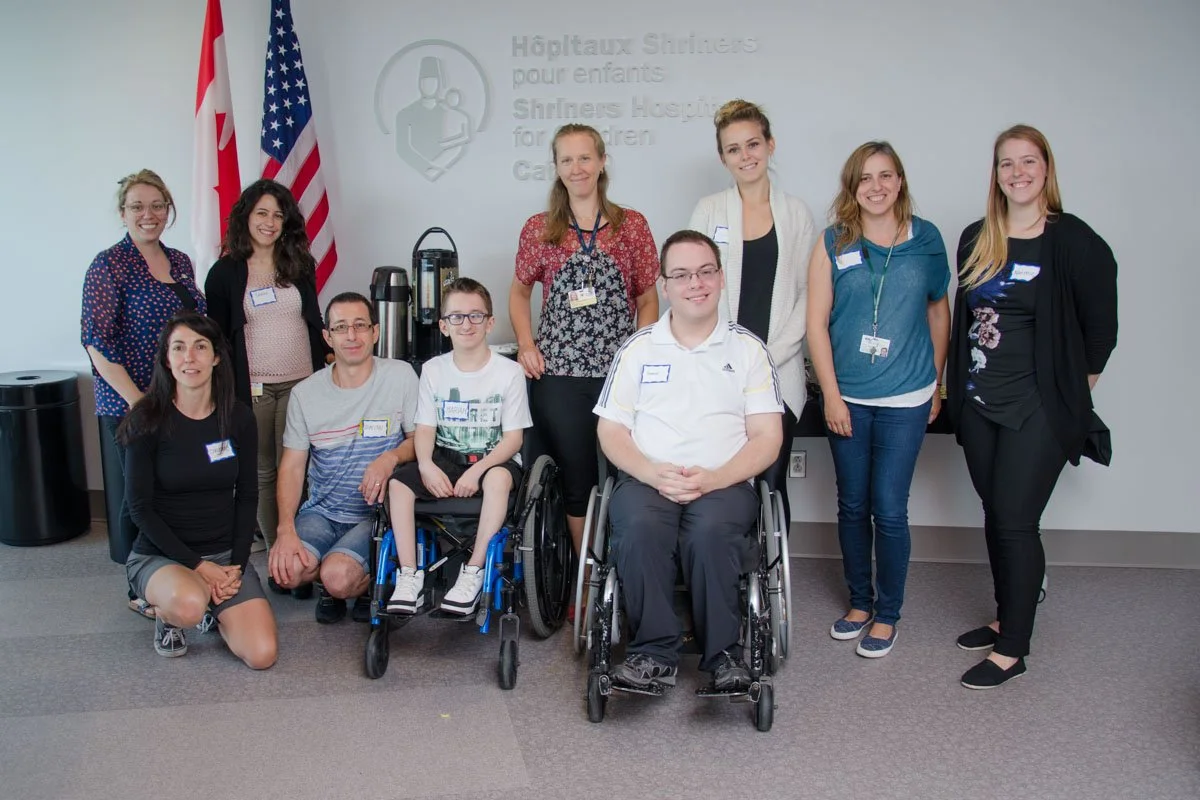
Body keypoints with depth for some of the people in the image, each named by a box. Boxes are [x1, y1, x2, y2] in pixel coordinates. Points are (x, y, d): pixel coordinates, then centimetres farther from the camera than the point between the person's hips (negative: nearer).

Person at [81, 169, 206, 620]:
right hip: (129, 407, -6)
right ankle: (143, 592, 18)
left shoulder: (181, 263, 11)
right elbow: (97, 343, -14)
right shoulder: (108, 266, -8)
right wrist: (138, 401, -17)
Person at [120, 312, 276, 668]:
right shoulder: (149, 420, -10)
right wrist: (198, 566, -15)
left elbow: (247, 497, 5)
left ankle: (214, 607, 17)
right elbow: (140, 508, -10)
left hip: (225, 553, 3)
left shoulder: (238, 418, 0)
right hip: (160, 554, -3)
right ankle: (166, 610, 1)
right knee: (189, 605, -38)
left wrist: (236, 564, -7)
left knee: (262, 655, -14)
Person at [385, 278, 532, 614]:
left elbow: (514, 436, -9)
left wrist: (477, 471, -22)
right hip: (446, 457, 4)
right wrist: (426, 465, -19)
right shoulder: (433, 370, 5)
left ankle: (473, 572, -30)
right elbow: (425, 427, 2)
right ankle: (409, 575, -18)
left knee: (498, 478, -37)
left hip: (495, 458, -3)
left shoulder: (509, 371, -6)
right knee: (398, 482, -21)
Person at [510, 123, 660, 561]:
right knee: (576, 478, 7)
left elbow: (647, 298, 8)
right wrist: (526, 344, 3)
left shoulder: (632, 225, 5)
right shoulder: (539, 229, 6)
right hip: (558, 372, 1)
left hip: (620, 371, 0)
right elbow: (520, 291, 17)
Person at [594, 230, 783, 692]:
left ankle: (723, 652, -19)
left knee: (711, 532, -35)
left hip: (725, 483, -1)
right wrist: (655, 473, -11)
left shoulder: (748, 349, 12)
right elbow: (611, 432, 9)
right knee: (639, 529, -34)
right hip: (647, 479, 1)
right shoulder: (638, 349, 15)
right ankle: (655, 652, -20)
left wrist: (713, 478, -13)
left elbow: (767, 438, 5)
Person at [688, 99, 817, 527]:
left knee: (770, 482, 2)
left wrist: (772, 354, -6)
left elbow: (808, 292, 6)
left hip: (779, 373, 1)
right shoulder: (709, 210, 7)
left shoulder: (797, 213, 8)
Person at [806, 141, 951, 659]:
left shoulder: (926, 239, 2)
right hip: (847, 397, 1)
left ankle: (887, 614, 17)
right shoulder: (833, 243, -1)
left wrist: (935, 383, 11)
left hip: (905, 400, -1)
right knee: (852, 506, 11)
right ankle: (859, 601, 29)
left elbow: (939, 310, 11)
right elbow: (817, 321, -2)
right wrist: (831, 393, -6)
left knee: (889, 510, 0)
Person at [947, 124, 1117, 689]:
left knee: (1016, 522, -4)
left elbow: (1101, 326, -5)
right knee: (995, 515, 14)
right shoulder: (976, 240, 7)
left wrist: (1074, 387, 2)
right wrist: (958, 384, 12)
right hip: (978, 403, 6)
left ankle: (1012, 651, 8)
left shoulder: (1075, 241, -10)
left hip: (1038, 408, -6)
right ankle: (1007, 618, 31)